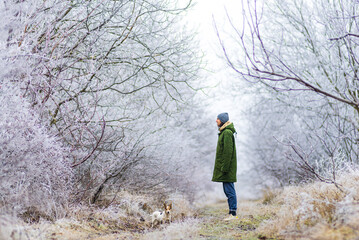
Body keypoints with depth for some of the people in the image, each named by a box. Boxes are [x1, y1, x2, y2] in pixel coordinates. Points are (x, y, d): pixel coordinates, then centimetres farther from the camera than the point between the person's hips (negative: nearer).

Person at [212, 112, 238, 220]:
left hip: (227, 166, -10)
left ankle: (233, 213, -5)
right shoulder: (224, 132, 17)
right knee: (228, 190, 12)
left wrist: (224, 167, -22)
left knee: (229, 190, -7)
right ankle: (232, 213, 16)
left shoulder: (227, 133, -15)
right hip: (224, 167, 10)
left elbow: (228, 151, -21)